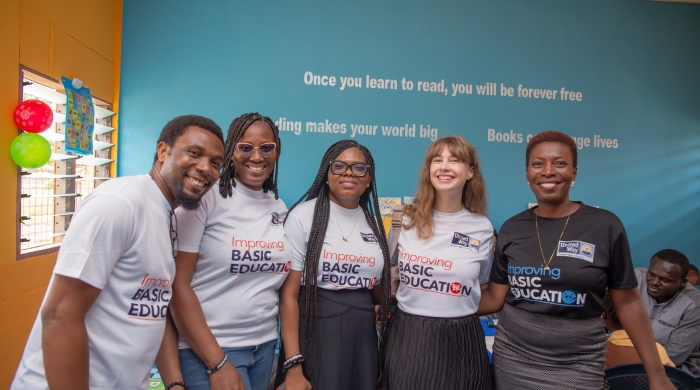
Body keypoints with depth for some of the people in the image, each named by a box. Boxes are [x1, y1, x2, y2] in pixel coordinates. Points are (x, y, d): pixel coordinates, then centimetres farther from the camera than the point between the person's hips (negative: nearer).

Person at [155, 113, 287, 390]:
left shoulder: (280, 209, 5)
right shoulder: (205, 198, -11)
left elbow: (285, 286, 9)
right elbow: (177, 284, -14)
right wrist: (217, 363, -15)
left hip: (264, 346, 6)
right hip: (206, 349, -5)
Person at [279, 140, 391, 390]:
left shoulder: (374, 223, 7)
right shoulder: (303, 216, -7)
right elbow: (289, 294, -12)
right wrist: (293, 366, -17)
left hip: (362, 334, 5)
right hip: (315, 331, -5)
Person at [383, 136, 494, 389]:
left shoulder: (482, 228, -2)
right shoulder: (406, 219, -1)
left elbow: (480, 287, 11)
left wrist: (456, 306, 0)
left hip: (459, 340, 0)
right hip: (407, 335, 1)